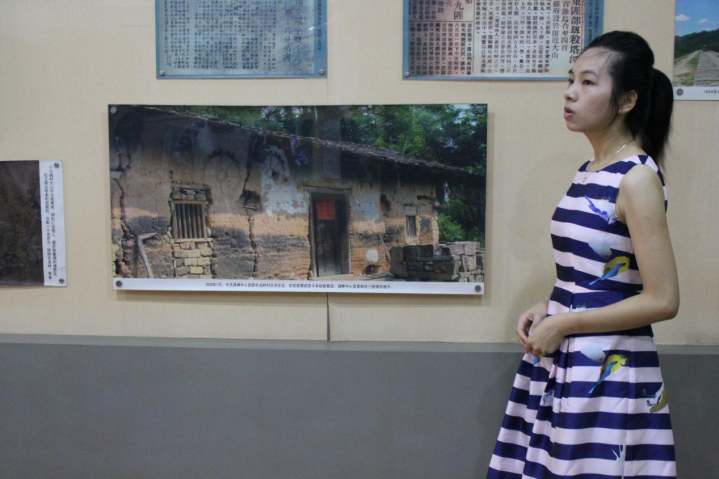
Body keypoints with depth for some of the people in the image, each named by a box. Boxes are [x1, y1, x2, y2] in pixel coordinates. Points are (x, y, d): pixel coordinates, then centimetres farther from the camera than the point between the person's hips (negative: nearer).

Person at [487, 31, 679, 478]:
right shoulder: (588, 172, 10)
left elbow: (662, 300, -18)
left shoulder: (637, 179, -14)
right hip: (560, 360, 8)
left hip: (610, 370, -7)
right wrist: (546, 308, 3)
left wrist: (562, 323, -14)